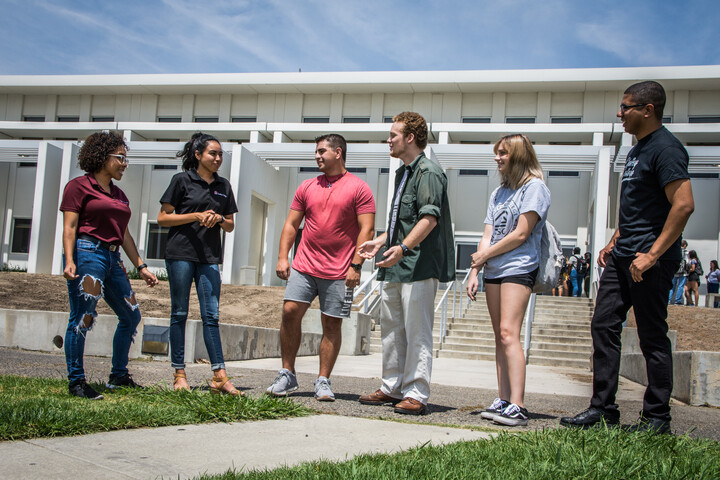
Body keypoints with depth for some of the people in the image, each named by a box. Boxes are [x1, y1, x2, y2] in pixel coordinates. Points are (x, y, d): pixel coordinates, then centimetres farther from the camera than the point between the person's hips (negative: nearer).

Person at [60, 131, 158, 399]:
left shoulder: (119, 195, 21)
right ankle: (76, 382, -1)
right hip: (87, 254, -8)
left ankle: (118, 376, 21)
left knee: (131, 316, 10)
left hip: (112, 259, 8)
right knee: (82, 318, -9)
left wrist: (141, 267, 19)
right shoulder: (79, 186, 0)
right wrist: (69, 261, -20)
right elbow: (69, 228, -7)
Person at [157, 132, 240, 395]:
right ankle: (179, 374, 9)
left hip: (209, 257, 3)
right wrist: (197, 216, -12)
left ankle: (219, 377, -4)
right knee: (180, 313, 2)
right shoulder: (182, 180, 2)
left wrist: (219, 219, -6)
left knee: (211, 315, -2)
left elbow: (230, 225, 17)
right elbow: (162, 218, -1)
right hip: (180, 252, -3)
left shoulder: (223, 186, 14)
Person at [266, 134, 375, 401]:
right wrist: (282, 257, 3)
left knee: (332, 324, 1)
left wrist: (356, 266, -13)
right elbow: (291, 224, 14)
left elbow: (367, 230, -5)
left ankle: (323, 382, 10)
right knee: (290, 312, -5)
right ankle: (287, 375, 7)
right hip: (303, 266, 4)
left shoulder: (359, 188, 0)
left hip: (339, 273, -3)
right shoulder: (307, 187, 13)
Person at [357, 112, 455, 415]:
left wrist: (403, 248, -32)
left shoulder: (428, 172, -10)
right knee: (391, 328, 13)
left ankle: (416, 395, -1)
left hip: (419, 265, -10)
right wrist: (380, 241, 21)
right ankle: (392, 388, 22)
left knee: (417, 333, -6)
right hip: (396, 266, 10)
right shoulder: (403, 172, 20)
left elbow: (430, 218, -21)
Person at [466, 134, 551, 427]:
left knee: (508, 333, -17)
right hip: (493, 271, 8)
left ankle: (517, 406, -19)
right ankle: (502, 400, 7)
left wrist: (484, 254, -2)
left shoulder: (534, 187, -2)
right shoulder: (499, 192, 21)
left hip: (519, 268, -8)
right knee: (500, 337, 5)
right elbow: (488, 236, 15)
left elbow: (521, 234, -10)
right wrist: (474, 272, 4)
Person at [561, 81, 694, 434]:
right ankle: (602, 409, 16)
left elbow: (683, 205, -22)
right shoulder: (637, 149, 18)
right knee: (603, 326, 8)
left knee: (653, 338, -1)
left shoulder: (665, 148, -13)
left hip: (650, 261, -10)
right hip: (622, 257, 10)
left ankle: (657, 418, 10)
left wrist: (652, 254, -23)